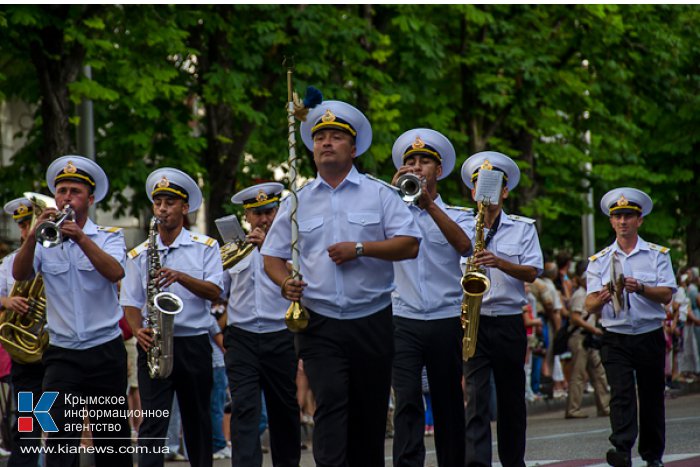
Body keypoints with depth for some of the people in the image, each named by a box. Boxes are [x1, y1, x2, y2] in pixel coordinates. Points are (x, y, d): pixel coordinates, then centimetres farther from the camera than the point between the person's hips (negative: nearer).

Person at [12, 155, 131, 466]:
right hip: (62, 355, 0)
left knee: (113, 442, 7)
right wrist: (33, 237, -27)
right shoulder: (46, 241, 7)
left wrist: (80, 237, -29)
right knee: (60, 441, -13)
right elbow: (19, 274, -11)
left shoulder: (108, 237, 4)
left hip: (106, 350, 0)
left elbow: (115, 272, -17)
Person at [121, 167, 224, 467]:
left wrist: (180, 277, -23)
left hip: (194, 343, 0)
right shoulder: (139, 254, 8)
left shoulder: (205, 247, 4)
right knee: (152, 422, -10)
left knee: (197, 418, 11)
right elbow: (131, 304, 6)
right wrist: (138, 331, -14)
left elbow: (214, 292, -8)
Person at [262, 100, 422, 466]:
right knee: (330, 402, -16)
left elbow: (409, 244, -2)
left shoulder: (378, 194, 6)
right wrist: (285, 283, -8)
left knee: (370, 414, 6)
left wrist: (360, 248, -13)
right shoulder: (298, 201, 12)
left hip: (372, 322, 0)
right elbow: (273, 255, 13)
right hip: (319, 324, 0)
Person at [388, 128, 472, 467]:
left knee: (448, 405, 7)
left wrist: (429, 204, -22)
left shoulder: (456, 216, 10)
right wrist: (392, 191, -14)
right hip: (403, 321, -1)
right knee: (407, 402, -13)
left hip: (446, 321, 1)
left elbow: (464, 244, -13)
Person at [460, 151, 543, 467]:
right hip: (473, 322, -1)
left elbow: (532, 273, -2)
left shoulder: (523, 228, 8)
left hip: (509, 322, 1)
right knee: (476, 394, -13)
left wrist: (499, 262, -20)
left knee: (511, 398, 9)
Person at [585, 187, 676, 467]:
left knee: (652, 396, 6)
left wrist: (641, 289, -23)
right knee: (621, 394, -16)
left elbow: (666, 295, -5)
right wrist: (602, 298, -22)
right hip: (616, 339, 0)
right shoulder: (599, 260, 10)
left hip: (650, 336, 0)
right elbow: (590, 305, 1)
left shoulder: (657, 255, 7)